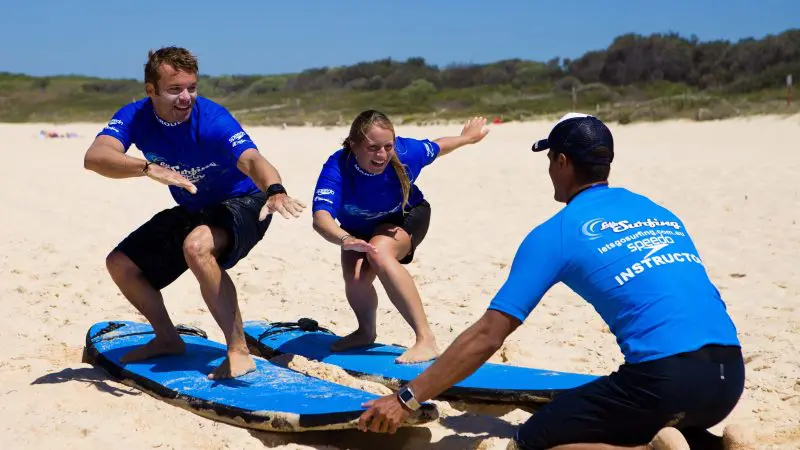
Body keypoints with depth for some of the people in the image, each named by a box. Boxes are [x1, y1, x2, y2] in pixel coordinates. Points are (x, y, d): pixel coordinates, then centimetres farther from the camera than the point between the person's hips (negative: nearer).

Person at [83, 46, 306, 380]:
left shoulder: (212, 120, -29)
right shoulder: (134, 117, -16)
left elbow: (251, 160, -46)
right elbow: (95, 157, -34)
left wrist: (275, 191, -69)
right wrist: (148, 168, -54)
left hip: (242, 204, -6)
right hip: (192, 211, 7)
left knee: (197, 246, -37)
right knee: (121, 264, 6)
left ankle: (238, 352, -29)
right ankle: (167, 339, 28)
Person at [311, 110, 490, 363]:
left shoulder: (405, 153, -33)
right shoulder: (336, 169, -37)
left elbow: (436, 147, -9)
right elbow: (321, 217, -53)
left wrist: (467, 137, 10)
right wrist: (345, 239, -74)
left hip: (406, 218, -2)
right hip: (358, 227, 2)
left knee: (380, 254, -32)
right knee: (354, 278, -16)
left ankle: (426, 340, -35)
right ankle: (366, 333, 21)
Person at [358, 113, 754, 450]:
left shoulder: (556, 234, 2)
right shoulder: (658, 212, 20)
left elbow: (487, 335, -1)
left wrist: (407, 398, 6)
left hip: (665, 380, -7)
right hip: (729, 376, 7)